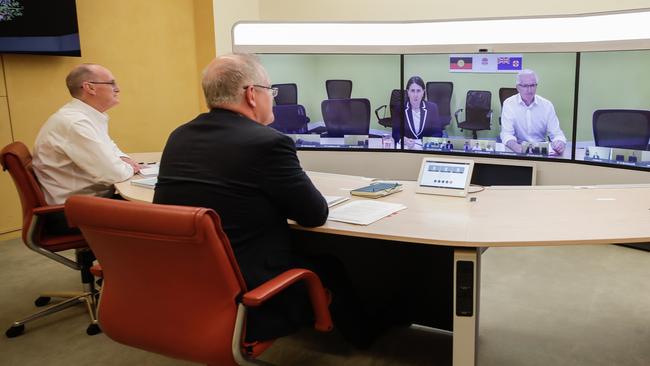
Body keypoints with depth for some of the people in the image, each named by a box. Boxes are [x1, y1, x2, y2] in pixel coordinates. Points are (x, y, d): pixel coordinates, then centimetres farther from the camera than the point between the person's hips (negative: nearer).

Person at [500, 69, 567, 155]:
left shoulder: (547, 105, 3)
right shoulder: (509, 104, -4)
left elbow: (556, 133, 1)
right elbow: (507, 133, -11)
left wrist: (560, 143, -25)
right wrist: (516, 146, -35)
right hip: (519, 150, -3)